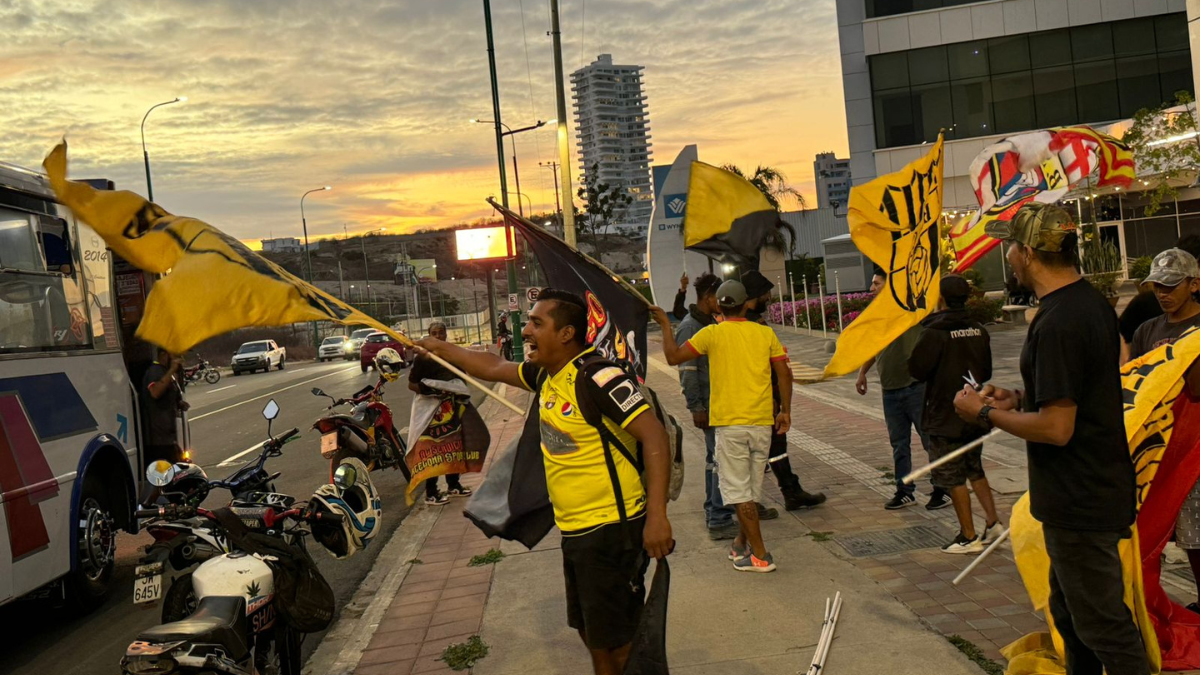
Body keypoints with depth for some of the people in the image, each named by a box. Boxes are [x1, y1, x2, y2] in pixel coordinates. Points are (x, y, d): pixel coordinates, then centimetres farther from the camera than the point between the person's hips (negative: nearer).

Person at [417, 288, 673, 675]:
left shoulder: (598, 378, -21)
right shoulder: (545, 376, 7)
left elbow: (654, 436, -25)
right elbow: (495, 368, 24)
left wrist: (657, 515, -31)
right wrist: (442, 349, 29)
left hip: (611, 529, -9)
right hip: (574, 529, 9)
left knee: (617, 641, -1)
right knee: (590, 632, 21)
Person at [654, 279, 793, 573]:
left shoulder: (712, 334, -5)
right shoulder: (765, 333, 4)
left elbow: (673, 357, -6)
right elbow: (784, 372, 2)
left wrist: (665, 325, 7)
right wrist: (786, 411, 10)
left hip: (729, 423, -4)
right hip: (762, 422, 4)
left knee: (739, 490, 0)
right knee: (752, 488, 16)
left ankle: (760, 556, -2)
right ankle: (741, 544, 28)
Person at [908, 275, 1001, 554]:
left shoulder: (935, 333, -19)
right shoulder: (979, 331, 1)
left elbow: (916, 370, -15)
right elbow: (986, 372, 10)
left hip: (946, 418, -6)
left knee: (952, 477, 3)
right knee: (975, 469, 23)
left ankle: (969, 537, 7)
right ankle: (993, 522, 19)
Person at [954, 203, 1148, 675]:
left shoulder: (1057, 324, -25)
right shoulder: (1093, 302, 7)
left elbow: (1055, 428, -27)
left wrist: (986, 413, -14)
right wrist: (1020, 398, 11)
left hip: (1080, 503, -11)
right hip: (1097, 490, 11)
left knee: (1103, 626, 2)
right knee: (1070, 613, 23)